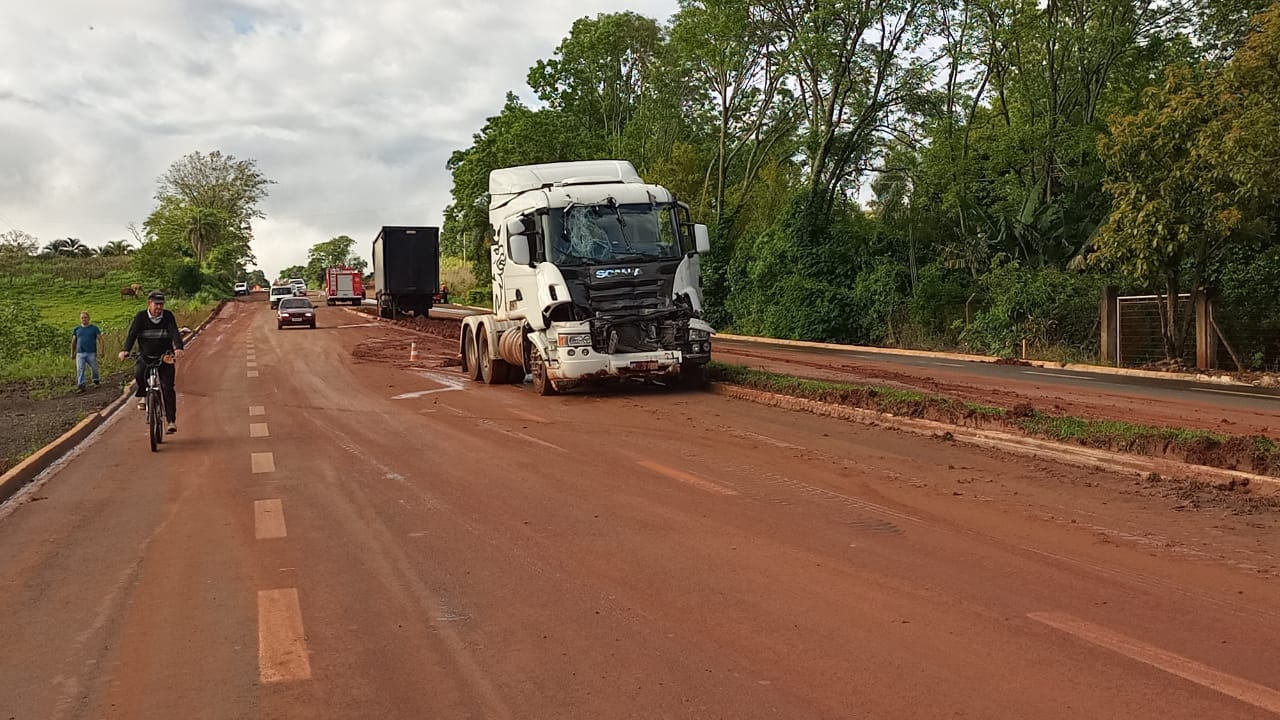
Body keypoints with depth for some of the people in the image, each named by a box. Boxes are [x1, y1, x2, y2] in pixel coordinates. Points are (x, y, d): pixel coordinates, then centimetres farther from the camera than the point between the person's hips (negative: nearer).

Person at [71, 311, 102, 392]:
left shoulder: (94, 328, 4)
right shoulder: (77, 329, 11)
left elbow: (100, 339, 2)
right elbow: (73, 342, 16)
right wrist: (72, 353, 14)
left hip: (91, 353, -1)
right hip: (80, 353, 1)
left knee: (94, 368, 6)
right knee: (80, 370, -7)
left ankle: (96, 381, 30)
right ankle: (80, 386, -9)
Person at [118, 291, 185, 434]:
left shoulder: (168, 316, -4)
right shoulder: (140, 317, -4)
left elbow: (174, 333, -16)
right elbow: (132, 334, -14)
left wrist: (178, 347, -36)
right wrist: (125, 350, -32)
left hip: (165, 357, 0)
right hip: (145, 356, 0)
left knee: (168, 388, -7)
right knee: (138, 372, -32)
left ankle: (172, 421, -2)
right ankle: (144, 396, -3)